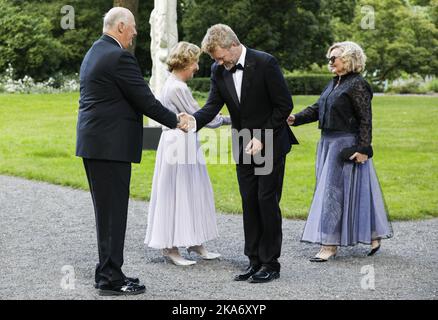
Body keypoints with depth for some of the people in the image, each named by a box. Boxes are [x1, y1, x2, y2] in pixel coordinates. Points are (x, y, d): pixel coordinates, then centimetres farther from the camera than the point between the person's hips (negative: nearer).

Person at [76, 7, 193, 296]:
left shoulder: (94, 53, 15)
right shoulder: (119, 57, -15)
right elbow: (144, 99, -15)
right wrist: (176, 121, -2)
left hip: (93, 142, 10)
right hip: (111, 144, -10)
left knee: (107, 210, 15)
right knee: (114, 211, -4)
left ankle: (108, 273, 21)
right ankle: (111, 279, 1)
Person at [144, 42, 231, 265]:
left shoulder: (173, 85, 13)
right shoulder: (177, 88, -18)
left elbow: (192, 116, 18)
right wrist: (227, 119, -5)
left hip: (184, 144, 10)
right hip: (179, 145, -10)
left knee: (192, 194, 12)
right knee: (177, 194, -4)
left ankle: (195, 243, 19)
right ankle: (171, 247, 2)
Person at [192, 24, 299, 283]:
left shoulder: (265, 63, -16)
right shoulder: (219, 70, 0)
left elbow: (284, 105, -14)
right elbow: (213, 106, -5)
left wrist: (262, 139, -16)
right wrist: (192, 122, -26)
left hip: (271, 145, -6)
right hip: (244, 147, 6)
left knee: (267, 201, -4)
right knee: (249, 203, 7)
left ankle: (271, 263, 5)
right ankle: (255, 261, 14)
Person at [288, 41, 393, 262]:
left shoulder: (357, 85, -12)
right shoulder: (334, 84, 15)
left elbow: (365, 120, -15)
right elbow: (317, 109, 13)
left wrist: (363, 149, -19)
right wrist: (296, 119, -2)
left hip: (346, 145, -9)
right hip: (328, 143, 10)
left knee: (334, 191, -8)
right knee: (330, 190, 13)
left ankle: (330, 245, -2)